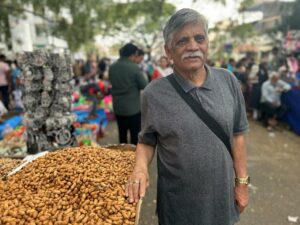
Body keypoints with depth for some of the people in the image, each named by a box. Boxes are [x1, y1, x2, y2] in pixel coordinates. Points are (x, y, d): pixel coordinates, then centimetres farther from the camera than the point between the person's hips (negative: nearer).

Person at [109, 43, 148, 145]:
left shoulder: (112, 67, 0)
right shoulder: (134, 68, -17)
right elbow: (144, 85, -11)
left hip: (118, 107, 6)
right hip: (133, 108, -6)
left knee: (122, 134, 17)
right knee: (135, 135, 6)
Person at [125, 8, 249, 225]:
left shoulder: (228, 81, -6)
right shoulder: (154, 93, -14)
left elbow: (237, 134, 0)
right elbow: (146, 140, -3)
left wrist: (242, 182, 2)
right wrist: (140, 167, -22)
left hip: (222, 195, 3)